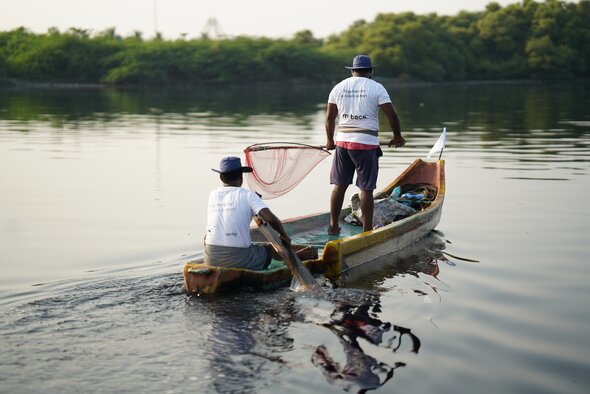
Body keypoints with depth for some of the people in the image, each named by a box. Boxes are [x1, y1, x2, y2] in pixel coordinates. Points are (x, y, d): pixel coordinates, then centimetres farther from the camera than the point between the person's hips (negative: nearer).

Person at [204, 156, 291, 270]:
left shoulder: (213, 194, 9)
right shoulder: (248, 195, -4)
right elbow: (271, 219, -15)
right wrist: (284, 235, 4)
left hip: (211, 260, 3)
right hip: (239, 259, -3)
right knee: (269, 249, 24)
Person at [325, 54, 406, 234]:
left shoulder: (338, 87, 9)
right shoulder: (376, 88, -3)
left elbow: (329, 118, 12)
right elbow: (392, 115, -8)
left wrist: (330, 140, 25)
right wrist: (397, 136, 7)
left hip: (342, 141, 4)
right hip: (366, 144, -4)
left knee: (339, 185, 12)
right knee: (366, 189, 0)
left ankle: (333, 226, 16)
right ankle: (367, 231, 3)